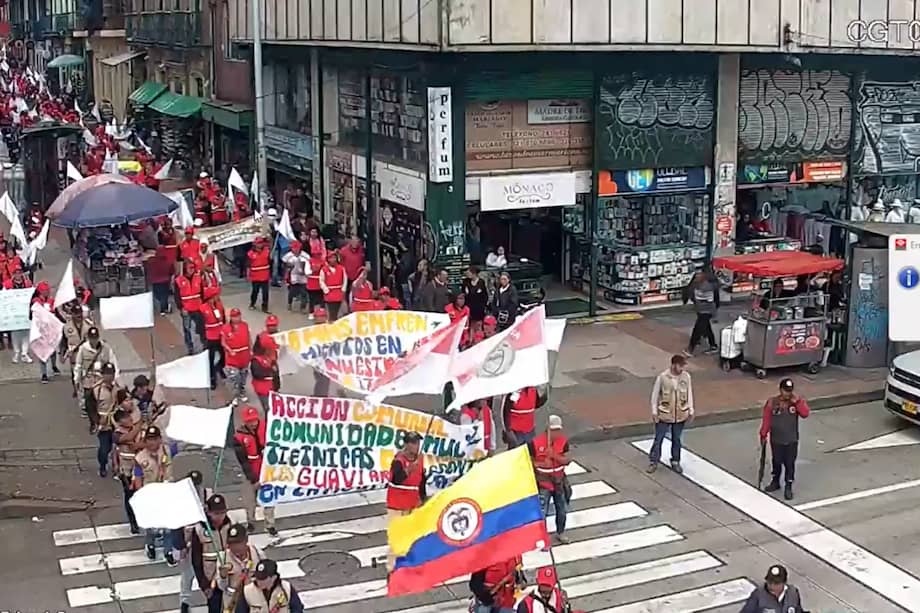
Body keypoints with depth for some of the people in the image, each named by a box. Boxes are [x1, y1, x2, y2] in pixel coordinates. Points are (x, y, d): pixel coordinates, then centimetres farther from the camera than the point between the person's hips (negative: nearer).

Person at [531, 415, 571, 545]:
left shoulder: (563, 441, -7)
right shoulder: (536, 442, -19)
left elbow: (567, 460, -10)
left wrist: (554, 455, -27)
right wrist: (542, 464, -27)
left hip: (559, 481, 4)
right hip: (543, 483, -4)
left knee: (562, 510, 17)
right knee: (542, 512, -2)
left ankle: (560, 533, 38)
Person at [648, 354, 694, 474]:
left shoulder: (686, 376, -8)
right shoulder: (662, 377, -17)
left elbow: (689, 394, 5)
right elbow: (655, 394, -7)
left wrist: (691, 410, 8)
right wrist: (654, 412, -5)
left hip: (680, 414, 3)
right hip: (664, 414, -3)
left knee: (676, 439, 15)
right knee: (658, 439, 6)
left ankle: (675, 462, 30)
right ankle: (653, 462, 20)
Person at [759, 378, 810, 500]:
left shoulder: (798, 401, -6)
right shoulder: (772, 402, -10)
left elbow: (805, 414, -21)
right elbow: (766, 420, -5)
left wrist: (797, 401, -27)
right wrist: (763, 435, -3)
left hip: (792, 440, 0)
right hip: (776, 440, 0)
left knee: (790, 464, 4)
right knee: (777, 462, 16)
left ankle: (788, 487, 15)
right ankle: (775, 482, 35)